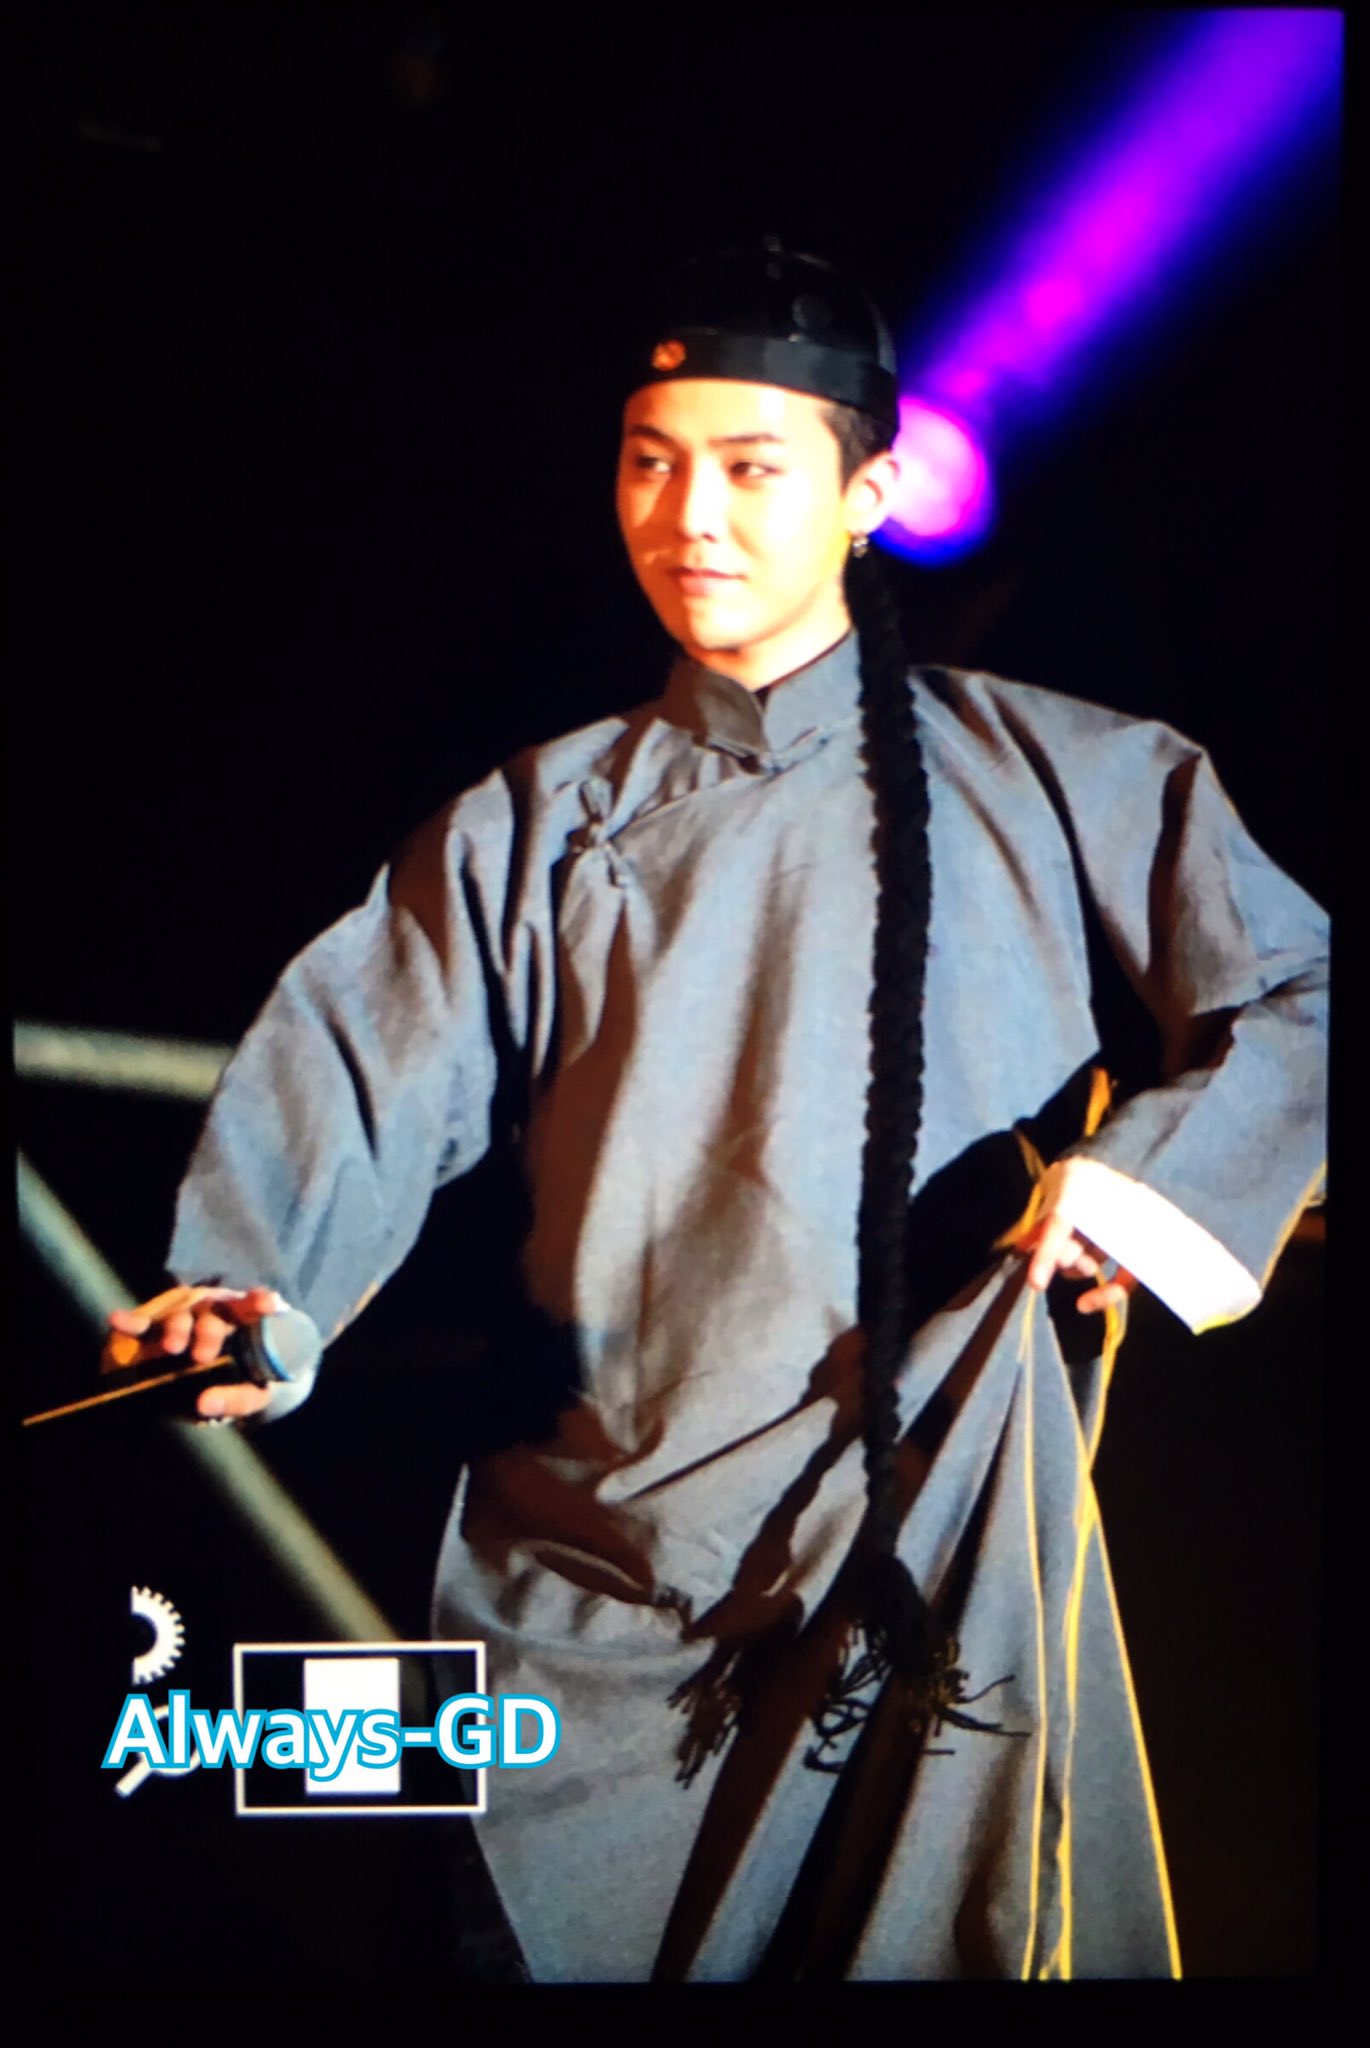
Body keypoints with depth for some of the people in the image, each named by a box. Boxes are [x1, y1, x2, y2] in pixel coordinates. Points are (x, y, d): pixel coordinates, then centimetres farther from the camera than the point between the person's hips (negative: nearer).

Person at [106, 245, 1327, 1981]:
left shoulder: (1053, 782, 6)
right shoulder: (540, 824, 11)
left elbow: (1293, 998, 3)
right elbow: (369, 1059, 1)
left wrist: (1152, 1171, -17)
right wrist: (250, 1281, -18)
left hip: (944, 1572, -1)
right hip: (597, 1569, 2)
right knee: (562, 1936, 5)